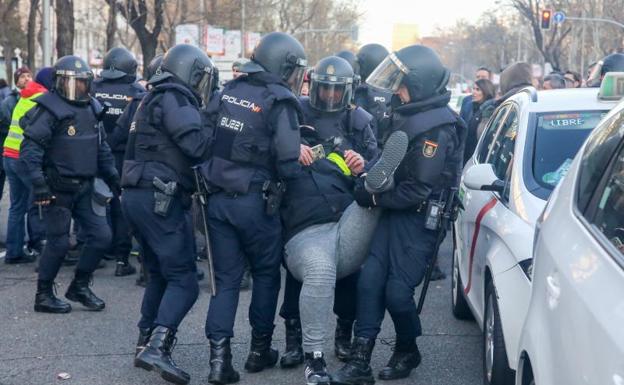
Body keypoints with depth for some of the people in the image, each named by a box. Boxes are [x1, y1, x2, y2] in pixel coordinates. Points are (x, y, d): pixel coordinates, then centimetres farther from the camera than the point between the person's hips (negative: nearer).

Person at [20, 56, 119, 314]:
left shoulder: (90, 109, 11)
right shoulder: (49, 110, -13)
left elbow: (102, 149, 20)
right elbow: (30, 149, -18)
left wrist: (113, 178, 17)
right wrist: (38, 183, -25)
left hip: (84, 187, 7)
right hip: (57, 190, -7)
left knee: (101, 236, 3)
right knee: (59, 242, -2)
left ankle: (80, 286, 21)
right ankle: (43, 295, 15)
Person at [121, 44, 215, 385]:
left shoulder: (154, 99, 22)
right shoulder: (174, 98, -8)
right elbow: (197, 145, -20)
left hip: (137, 195, 10)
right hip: (160, 199, -10)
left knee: (160, 275, 18)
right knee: (183, 280, -10)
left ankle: (145, 345, 19)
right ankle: (158, 347, -22)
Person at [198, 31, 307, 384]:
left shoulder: (228, 91, 7)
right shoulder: (280, 102, -11)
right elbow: (288, 163, -17)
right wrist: (291, 170, 3)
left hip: (218, 199, 5)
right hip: (255, 203, -5)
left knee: (226, 278, 10)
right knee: (266, 273, 16)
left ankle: (219, 355, -1)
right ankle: (260, 349, 24)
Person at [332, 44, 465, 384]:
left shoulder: (437, 128, -21)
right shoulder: (408, 114, 6)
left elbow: (418, 190, -22)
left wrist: (374, 198, -12)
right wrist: (373, 174, 0)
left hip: (419, 219, -8)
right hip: (395, 212, 8)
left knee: (397, 291, -4)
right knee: (370, 280, 1)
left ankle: (408, 352, 23)